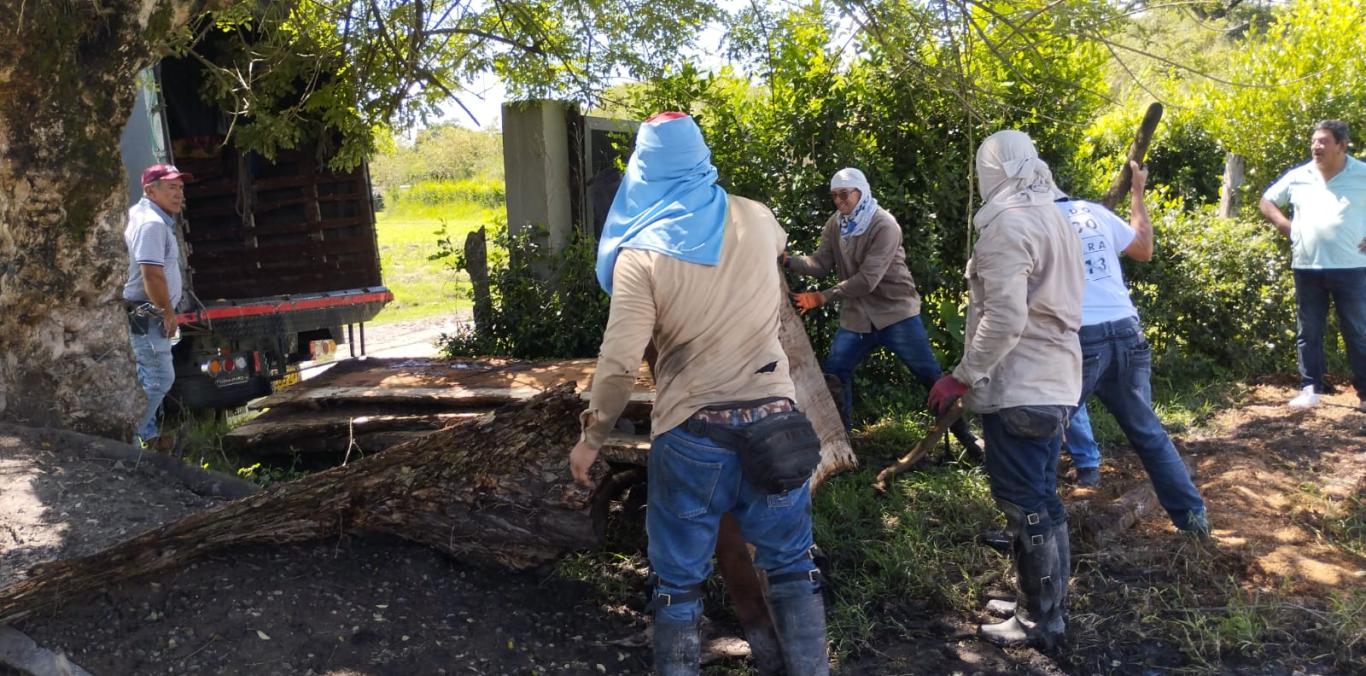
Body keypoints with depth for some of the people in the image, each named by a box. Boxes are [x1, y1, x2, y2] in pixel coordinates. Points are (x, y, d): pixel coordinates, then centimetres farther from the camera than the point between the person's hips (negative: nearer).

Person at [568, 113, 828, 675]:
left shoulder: (643, 250, -9)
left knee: (679, 579, 12)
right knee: (792, 565, 17)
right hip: (772, 417, 4)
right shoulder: (755, 219, 3)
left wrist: (591, 438, -1)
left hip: (692, 432, -3)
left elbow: (619, 362, -14)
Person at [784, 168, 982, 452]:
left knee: (930, 375, -1)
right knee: (834, 372, 2)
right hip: (856, 317, 6)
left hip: (896, 312, -5)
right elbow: (820, 264, -4)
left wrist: (823, 297, -31)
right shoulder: (834, 225, 1)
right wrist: (788, 260, -24)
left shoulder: (884, 226, -20)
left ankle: (964, 433, 11)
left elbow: (868, 279, -28)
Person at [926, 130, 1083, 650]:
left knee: (1025, 506, 0)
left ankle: (1040, 623, 11)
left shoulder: (1008, 224, -16)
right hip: (1054, 383, 10)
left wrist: (963, 376, -16)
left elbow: (1004, 318, -23)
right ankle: (1047, 606, 29)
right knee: (1042, 500, 17)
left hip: (1018, 389, -9)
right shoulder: (1055, 218, 14)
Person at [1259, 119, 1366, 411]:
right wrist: (1286, 227, 3)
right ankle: (1310, 389, 16)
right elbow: (1267, 201, 17)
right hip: (1307, 268, 3)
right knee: (1308, 332, 8)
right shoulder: (1297, 176, 5)